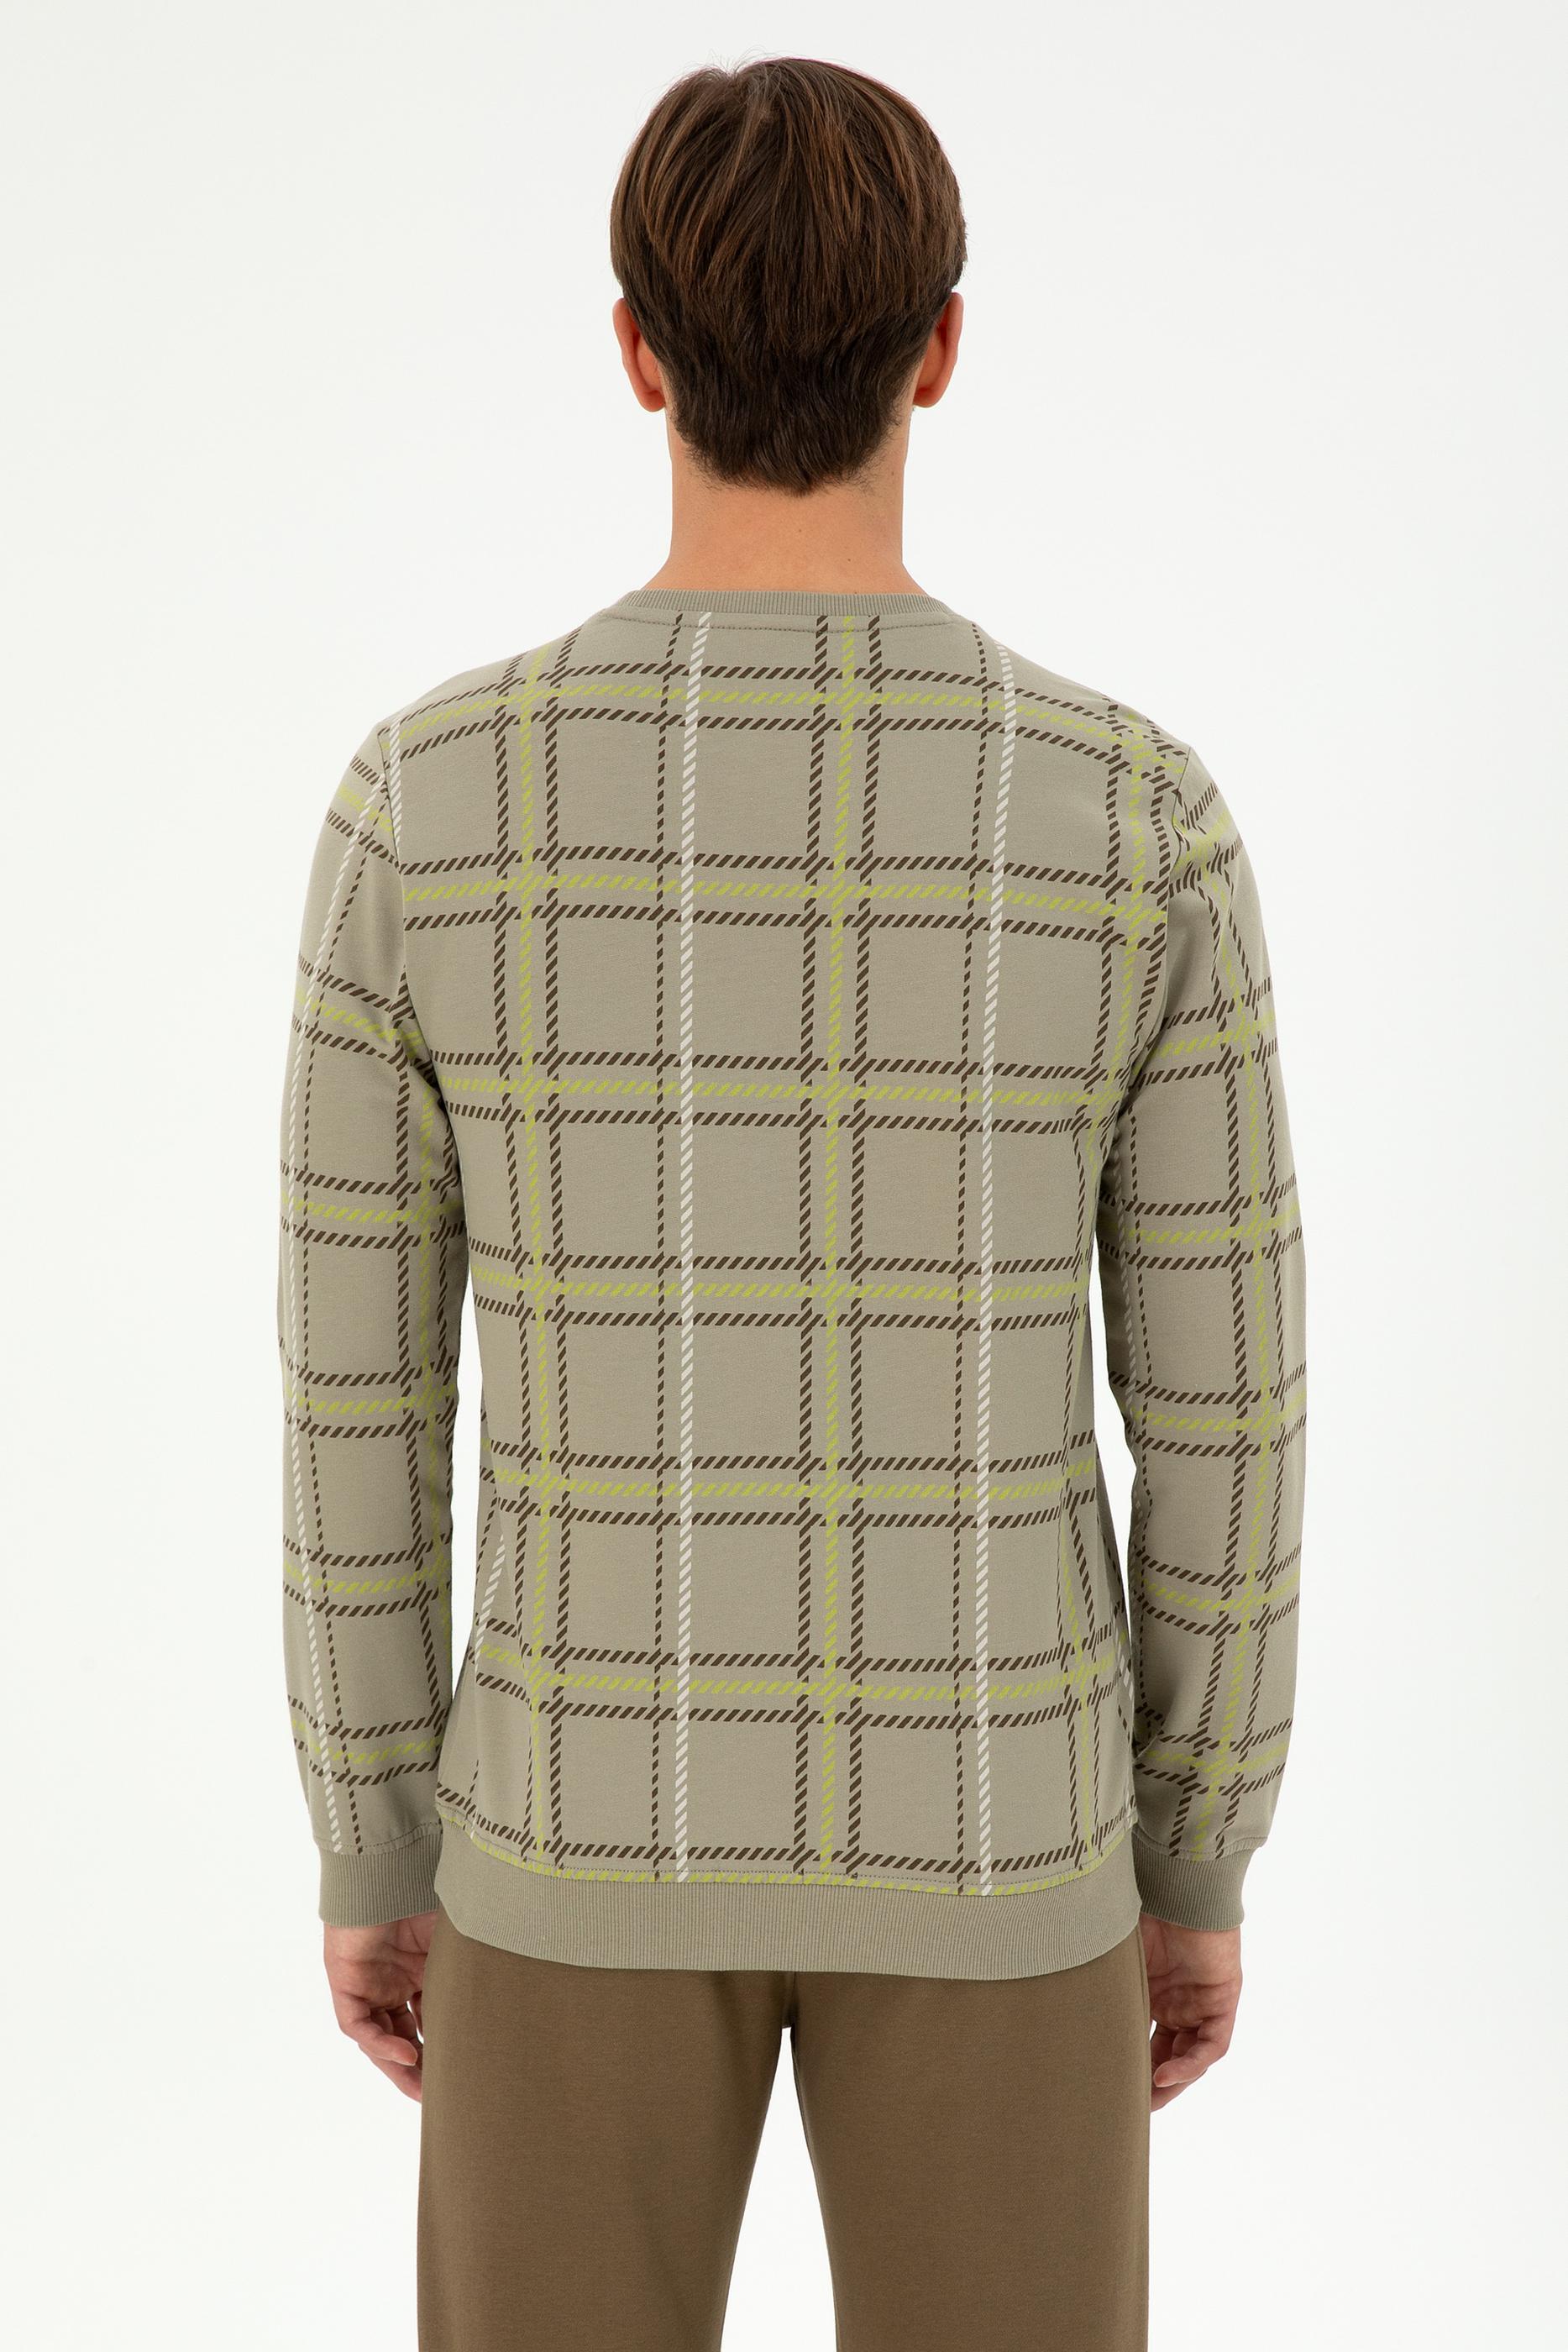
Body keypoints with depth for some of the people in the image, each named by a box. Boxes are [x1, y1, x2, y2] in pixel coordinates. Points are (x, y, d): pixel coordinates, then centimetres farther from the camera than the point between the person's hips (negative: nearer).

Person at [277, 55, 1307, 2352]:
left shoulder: (429, 802, -12)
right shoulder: (1142, 817, -13)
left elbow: (356, 1408, -5)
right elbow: (1221, 1421, -6)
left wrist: (371, 1854, 10)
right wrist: (1198, 1865, 9)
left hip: (589, 1827, 1)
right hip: (980, 1839, 0)